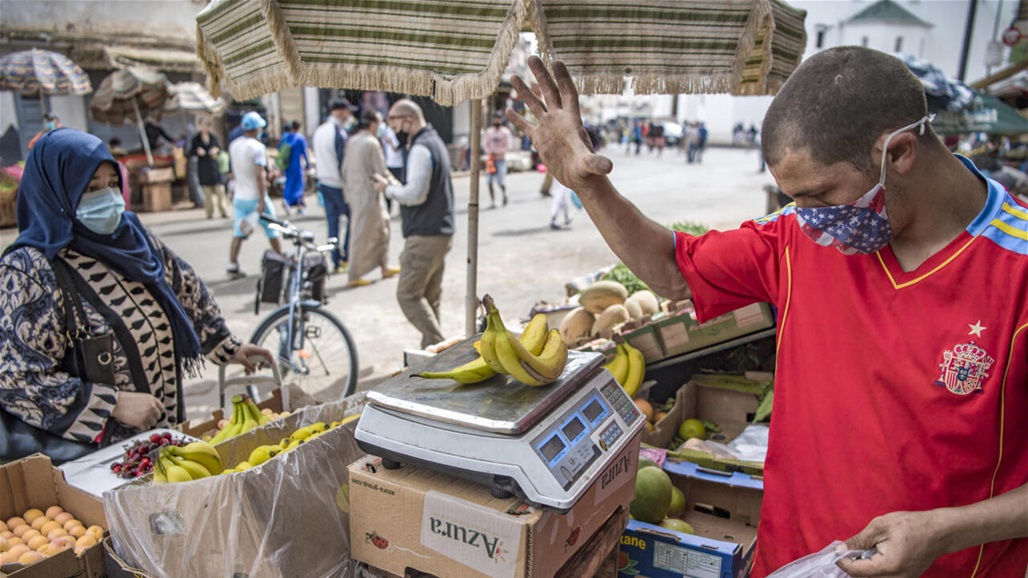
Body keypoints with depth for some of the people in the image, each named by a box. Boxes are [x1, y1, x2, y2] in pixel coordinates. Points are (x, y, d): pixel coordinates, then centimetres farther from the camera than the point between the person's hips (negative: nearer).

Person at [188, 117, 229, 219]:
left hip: (215, 167, 1)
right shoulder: (196, 139, 1)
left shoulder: (214, 137, 5)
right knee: (207, 192, 1)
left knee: (220, 191, -5)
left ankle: (223, 212, -1)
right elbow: (190, 154, 2)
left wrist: (217, 150, -8)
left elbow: (219, 148, 14)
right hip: (203, 169, -1)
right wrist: (197, 152, -17)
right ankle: (210, 213, 8)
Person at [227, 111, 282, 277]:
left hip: (239, 196, 6)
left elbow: (233, 174, 17)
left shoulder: (233, 145, 8)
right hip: (255, 197, -6)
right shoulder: (257, 147, -15)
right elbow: (260, 175, -21)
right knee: (272, 230, 8)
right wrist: (262, 201, -20)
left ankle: (232, 264, 2)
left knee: (238, 232, 7)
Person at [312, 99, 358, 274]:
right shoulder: (340, 133, -17)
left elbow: (320, 157, 14)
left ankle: (336, 261, 13)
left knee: (333, 222, 10)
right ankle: (346, 256, 7)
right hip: (338, 185, -8)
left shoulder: (319, 131, 10)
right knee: (352, 219, 7)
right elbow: (343, 161, -19)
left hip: (324, 182, 8)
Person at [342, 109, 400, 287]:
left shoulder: (352, 141, 8)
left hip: (355, 193, 8)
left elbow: (345, 169, 11)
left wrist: (348, 190, 19)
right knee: (362, 235, -1)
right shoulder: (372, 142, -15)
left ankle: (385, 267, 26)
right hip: (368, 194, -8)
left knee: (381, 227, 19)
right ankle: (355, 276, 7)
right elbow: (381, 171, -13)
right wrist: (395, 184, 3)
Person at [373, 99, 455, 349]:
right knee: (430, 296, 14)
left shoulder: (420, 149, -15)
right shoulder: (435, 141, 17)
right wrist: (395, 187, 13)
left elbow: (415, 194, -22)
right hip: (442, 233, 10)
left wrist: (388, 188, -7)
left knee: (408, 295, -5)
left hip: (424, 236, -10)